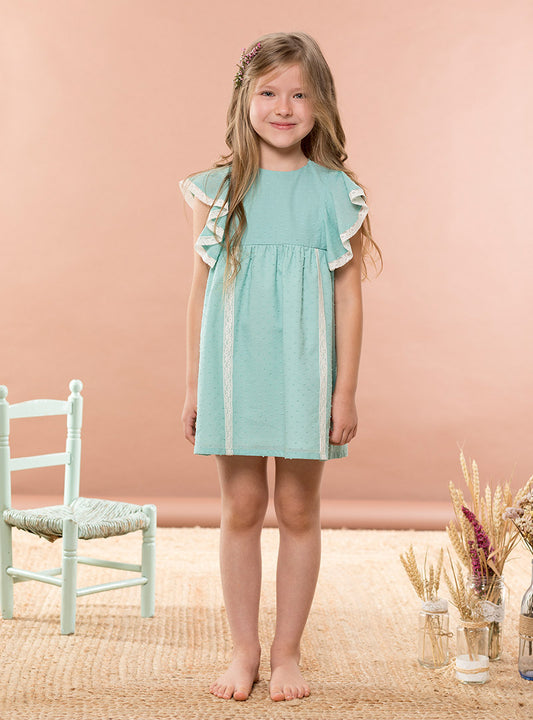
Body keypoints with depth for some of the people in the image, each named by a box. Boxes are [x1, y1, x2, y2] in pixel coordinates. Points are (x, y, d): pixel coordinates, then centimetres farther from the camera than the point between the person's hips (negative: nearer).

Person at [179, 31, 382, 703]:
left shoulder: (336, 193, 1)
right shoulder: (220, 187, 3)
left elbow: (348, 296, 1)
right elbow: (201, 290, 5)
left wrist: (345, 390, -2)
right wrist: (192, 385, 4)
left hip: (304, 368, 0)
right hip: (232, 364, 1)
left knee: (298, 509, 6)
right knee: (241, 508, 6)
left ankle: (286, 651, 19)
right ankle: (244, 649, 19)